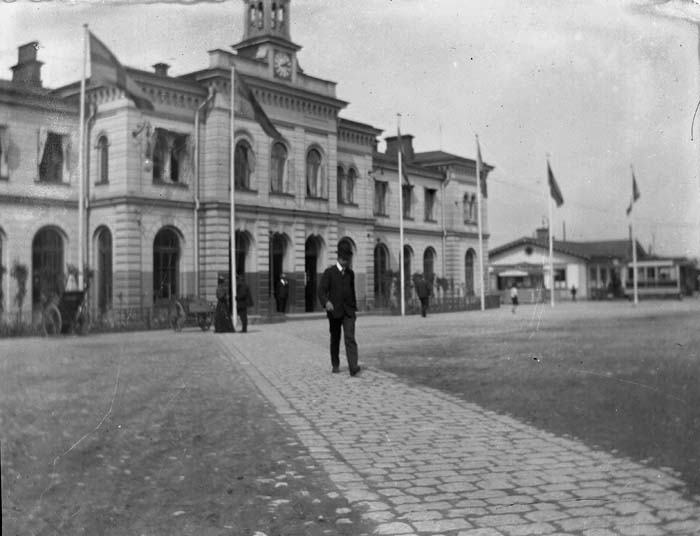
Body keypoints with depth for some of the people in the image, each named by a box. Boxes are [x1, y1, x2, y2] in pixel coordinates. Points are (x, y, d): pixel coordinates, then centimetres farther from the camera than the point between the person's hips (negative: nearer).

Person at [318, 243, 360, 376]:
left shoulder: (350, 273, 11)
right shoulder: (329, 272, -3)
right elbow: (321, 291, -12)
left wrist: (355, 309, 21)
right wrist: (326, 302, -31)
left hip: (348, 311, 2)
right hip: (334, 311, -2)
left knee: (350, 338, -12)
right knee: (335, 339, 10)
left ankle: (353, 367, -22)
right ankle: (335, 365, 27)